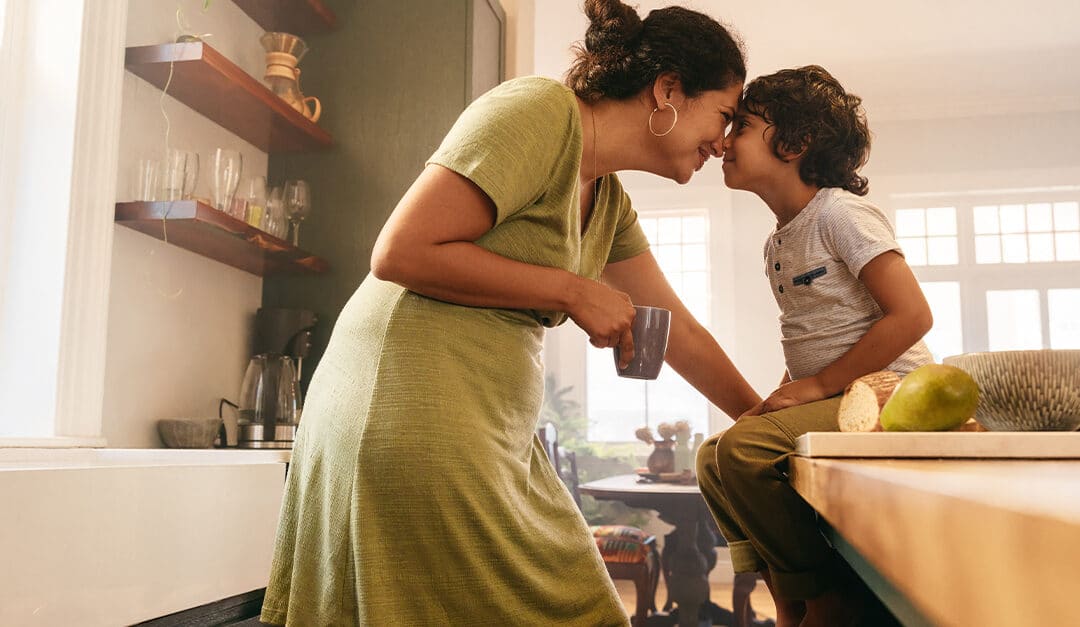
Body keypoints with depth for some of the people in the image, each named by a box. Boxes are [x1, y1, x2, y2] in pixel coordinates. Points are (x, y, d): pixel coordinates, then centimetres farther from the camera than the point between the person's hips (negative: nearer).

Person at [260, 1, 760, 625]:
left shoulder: (610, 202, 15)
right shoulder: (542, 108, -12)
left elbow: (680, 331, 21)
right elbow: (400, 252, -19)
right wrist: (572, 291, -14)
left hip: (496, 437, 9)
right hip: (412, 416, -9)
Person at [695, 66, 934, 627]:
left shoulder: (839, 212, -11)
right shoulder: (778, 243, 15)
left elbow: (912, 315, -20)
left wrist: (817, 386, -18)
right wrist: (783, 395, 4)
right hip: (830, 399, 9)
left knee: (744, 449, -26)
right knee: (713, 457, 4)